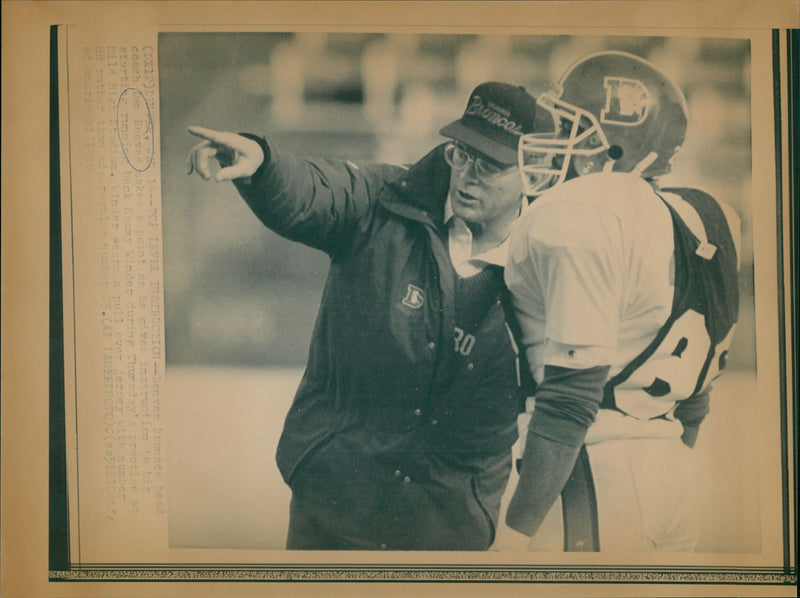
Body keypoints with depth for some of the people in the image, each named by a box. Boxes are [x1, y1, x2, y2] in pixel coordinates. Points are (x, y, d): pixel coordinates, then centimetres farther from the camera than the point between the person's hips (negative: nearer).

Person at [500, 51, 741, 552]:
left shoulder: (578, 215, -14)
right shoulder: (691, 222, 12)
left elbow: (572, 391, -20)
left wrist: (518, 528, -17)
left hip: (599, 472, -8)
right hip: (672, 476, 9)